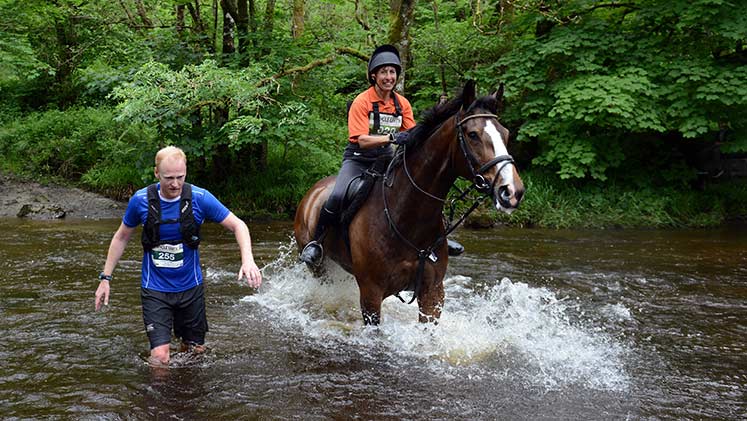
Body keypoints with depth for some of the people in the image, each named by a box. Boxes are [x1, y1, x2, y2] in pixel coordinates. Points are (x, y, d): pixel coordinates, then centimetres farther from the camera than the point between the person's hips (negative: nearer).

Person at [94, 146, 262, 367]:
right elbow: (121, 237, 4)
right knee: (160, 356, -14)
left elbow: (237, 225, -7)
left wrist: (248, 260, -24)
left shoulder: (199, 198, -13)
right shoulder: (140, 200, -11)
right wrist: (105, 278, 3)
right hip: (155, 289, -1)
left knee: (195, 351, 14)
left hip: (190, 287, 2)